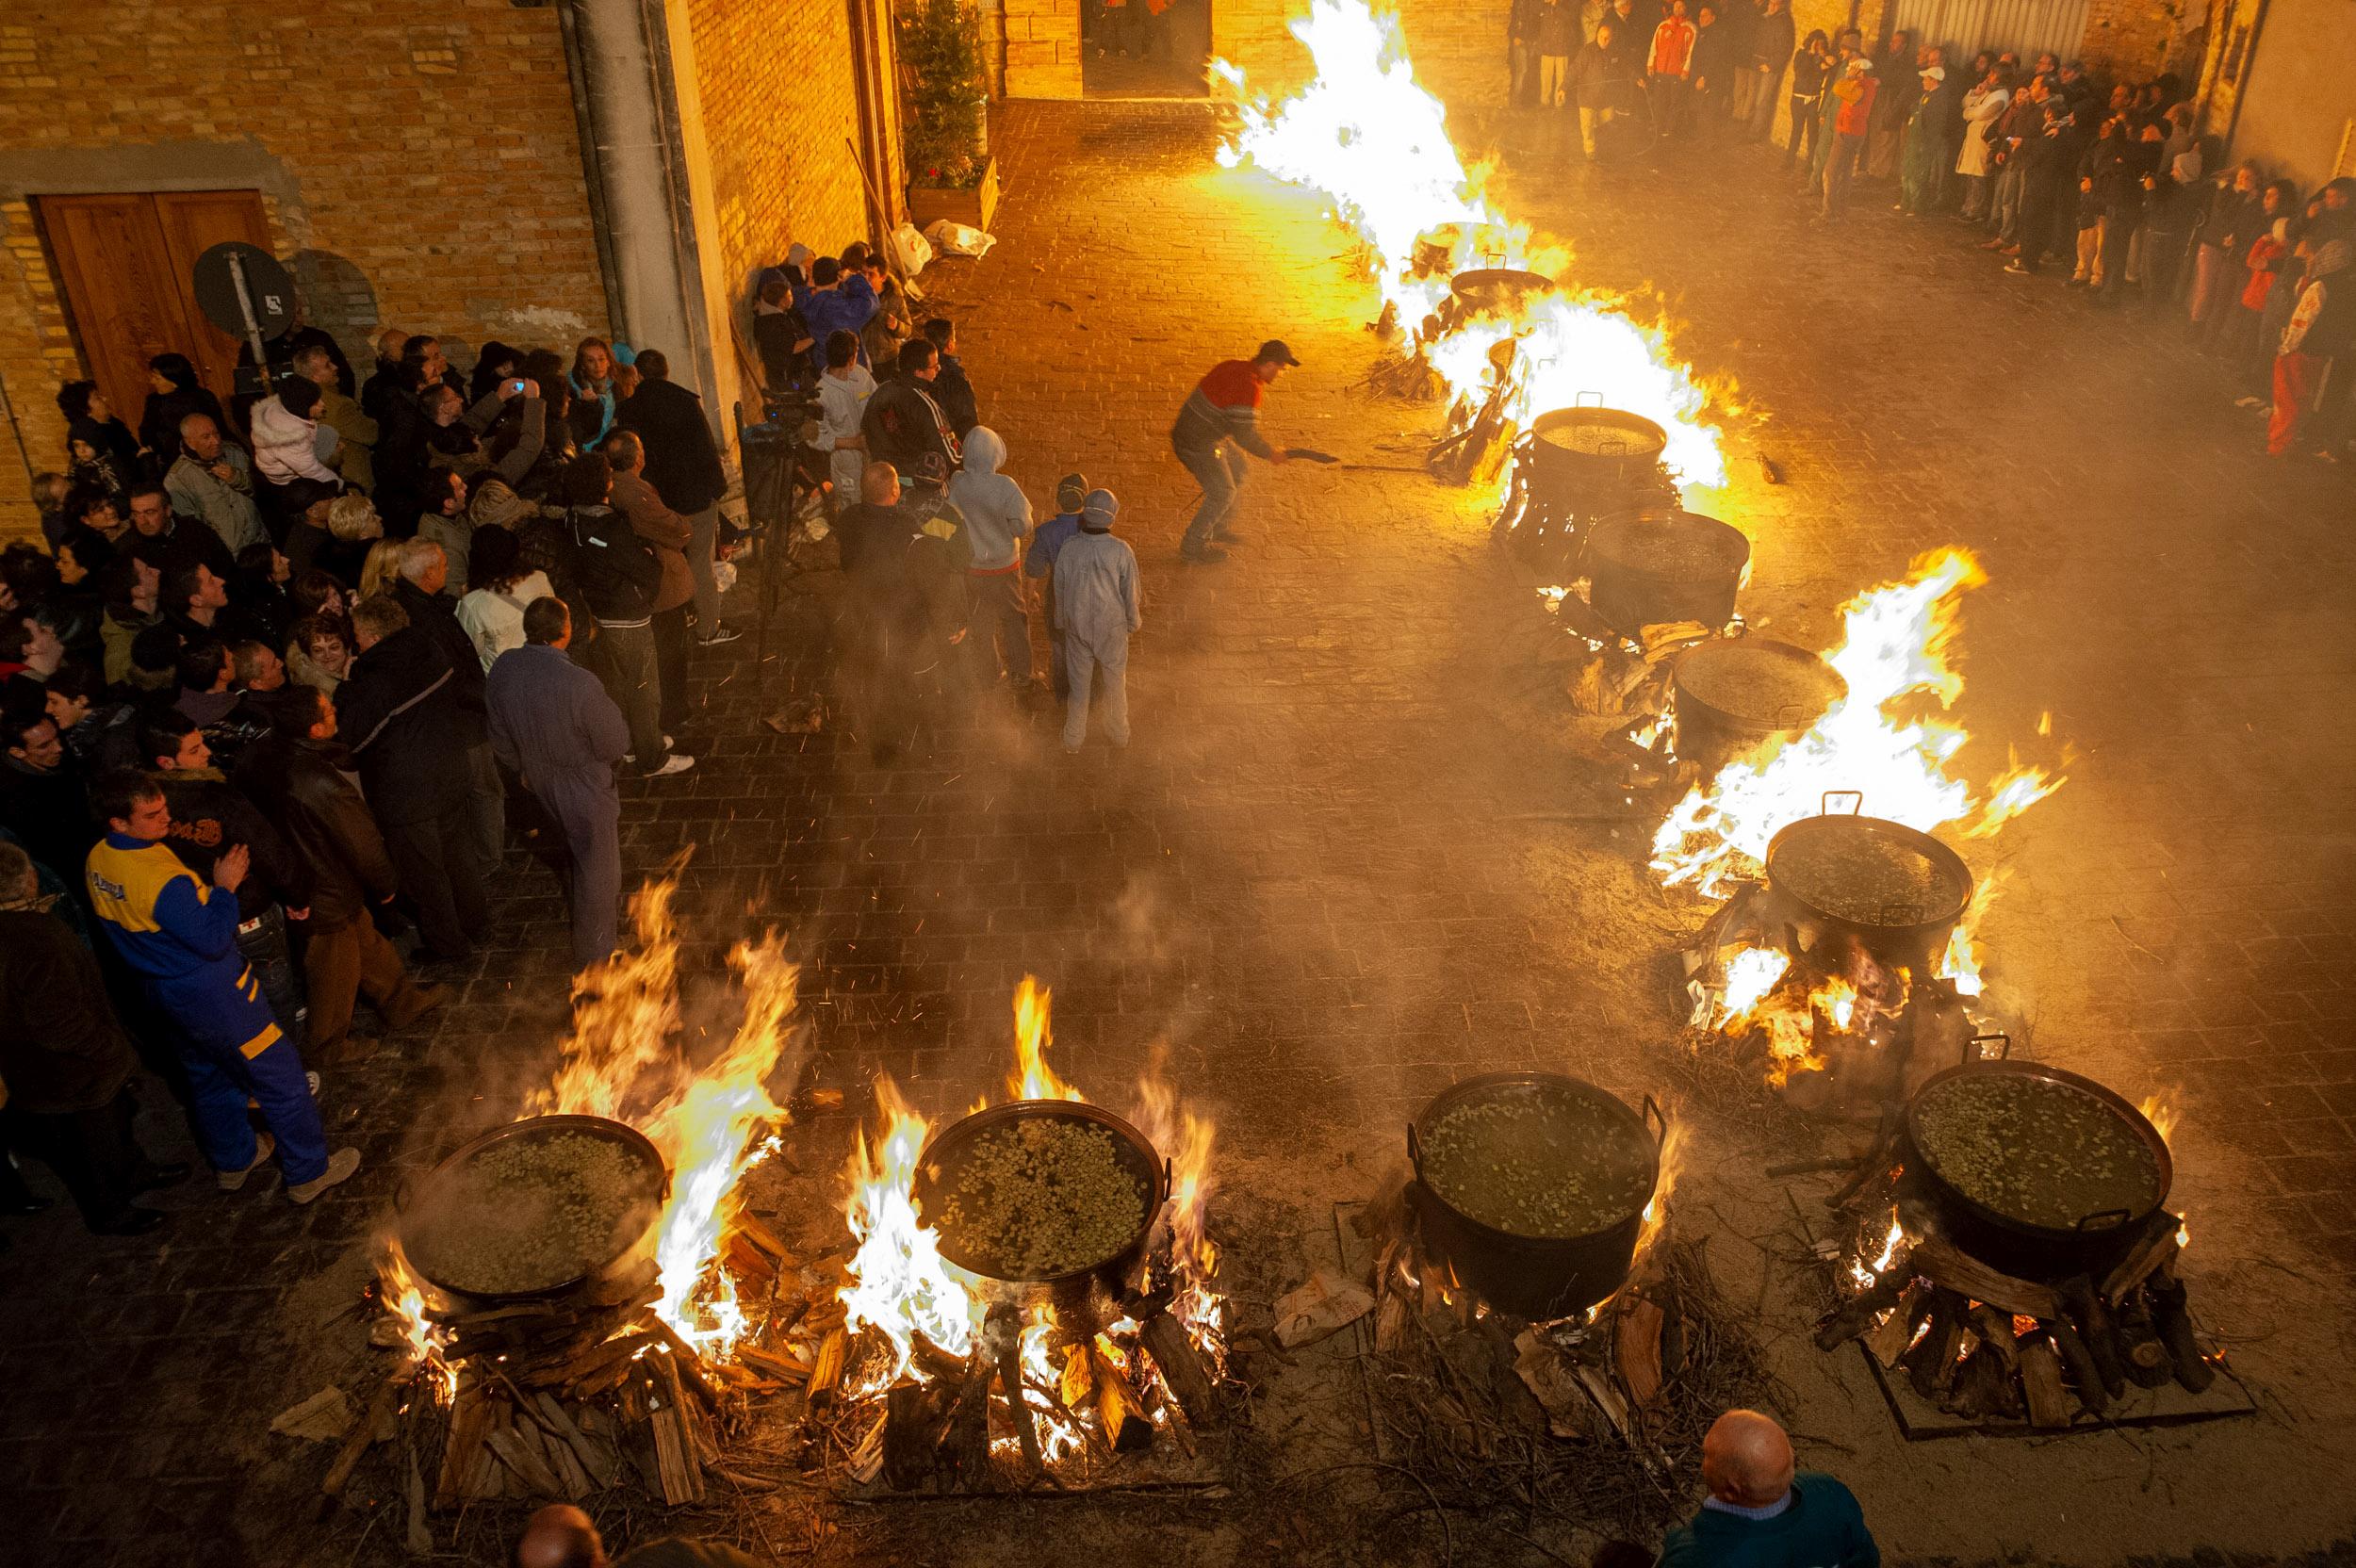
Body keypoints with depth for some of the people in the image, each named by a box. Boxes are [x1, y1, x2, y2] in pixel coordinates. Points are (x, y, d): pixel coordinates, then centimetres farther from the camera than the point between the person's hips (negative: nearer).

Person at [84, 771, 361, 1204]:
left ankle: (233, 1160, 45)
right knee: (278, 1077, 6)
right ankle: (309, 1172, 18)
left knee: (208, 1075, 27)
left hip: (163, 989, 9)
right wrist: (225, 887, -16)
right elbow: (214, 941, -26)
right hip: (212, 995, -9)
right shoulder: (162, 880, -33)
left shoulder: (96, 861, -5)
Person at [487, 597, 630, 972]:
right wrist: (608, 708, -5)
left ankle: (576, 904, 61)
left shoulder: (502, 671, -16)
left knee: (574, 845, 35)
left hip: (541, 782, 6)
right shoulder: (579, 684, -36)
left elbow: (501, 735, 1)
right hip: (585, 789, -6)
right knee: (598, 871, 14)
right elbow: (616, 745, -24)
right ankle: (593, 960, 30)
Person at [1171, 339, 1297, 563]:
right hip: (1199, 446, -10)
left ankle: (1217, 527, 39)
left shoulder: (1233, 367, 3)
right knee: (1222, 493, 4)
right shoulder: (1250, 387, -26)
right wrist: (1270, 453, -9)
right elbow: (1245, 435, -23)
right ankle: (1194, 545, 19)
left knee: (1236, 469, 24)